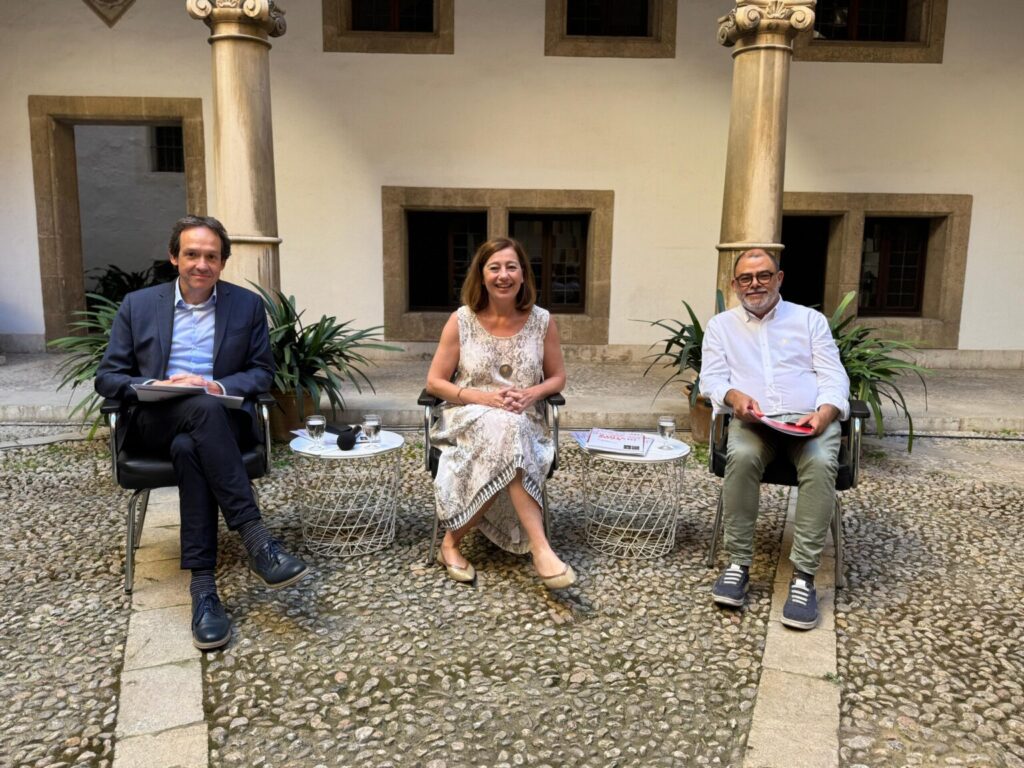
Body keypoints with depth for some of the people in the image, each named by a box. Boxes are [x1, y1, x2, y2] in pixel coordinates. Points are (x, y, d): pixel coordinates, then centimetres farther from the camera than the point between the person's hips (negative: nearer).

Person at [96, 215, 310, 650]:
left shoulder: (248, 306, 10)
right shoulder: (138, 305, 11)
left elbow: (262, 374, 7)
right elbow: (107, 377, 8)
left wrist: (218, 386, -14)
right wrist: (155, 386, -14)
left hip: (222, 420, 0)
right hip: (155, 423, 0)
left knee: (189, 447, -36)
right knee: (201, 408, -36)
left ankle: (203, 586, -36)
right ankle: (255, 539, -40)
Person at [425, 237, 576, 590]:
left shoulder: (542, 321, 1)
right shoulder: (461, 321, -3)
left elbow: (558, 377, 11)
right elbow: (434, 382, 0)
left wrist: (531, 394, -13)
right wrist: (483, 397, -17)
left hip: (524, 423, 2)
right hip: (469, 419, -2)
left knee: (505, 454, -36)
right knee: (504, 428, -37)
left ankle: (453, 541, -18)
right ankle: (540, 548, -37)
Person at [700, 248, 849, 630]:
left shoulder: (810, 319, 17)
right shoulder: (720, 325, 18)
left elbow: (833, 376, 8)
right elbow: (711, 379, 7)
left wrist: (825, 411, -14)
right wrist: (735, 395, -18)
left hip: (810, 419, 1)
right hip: (754, 421, 0)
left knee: (821, 464, -33)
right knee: (741, 457, -35)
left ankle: (804, 575, -28)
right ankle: (738, 563, -23)